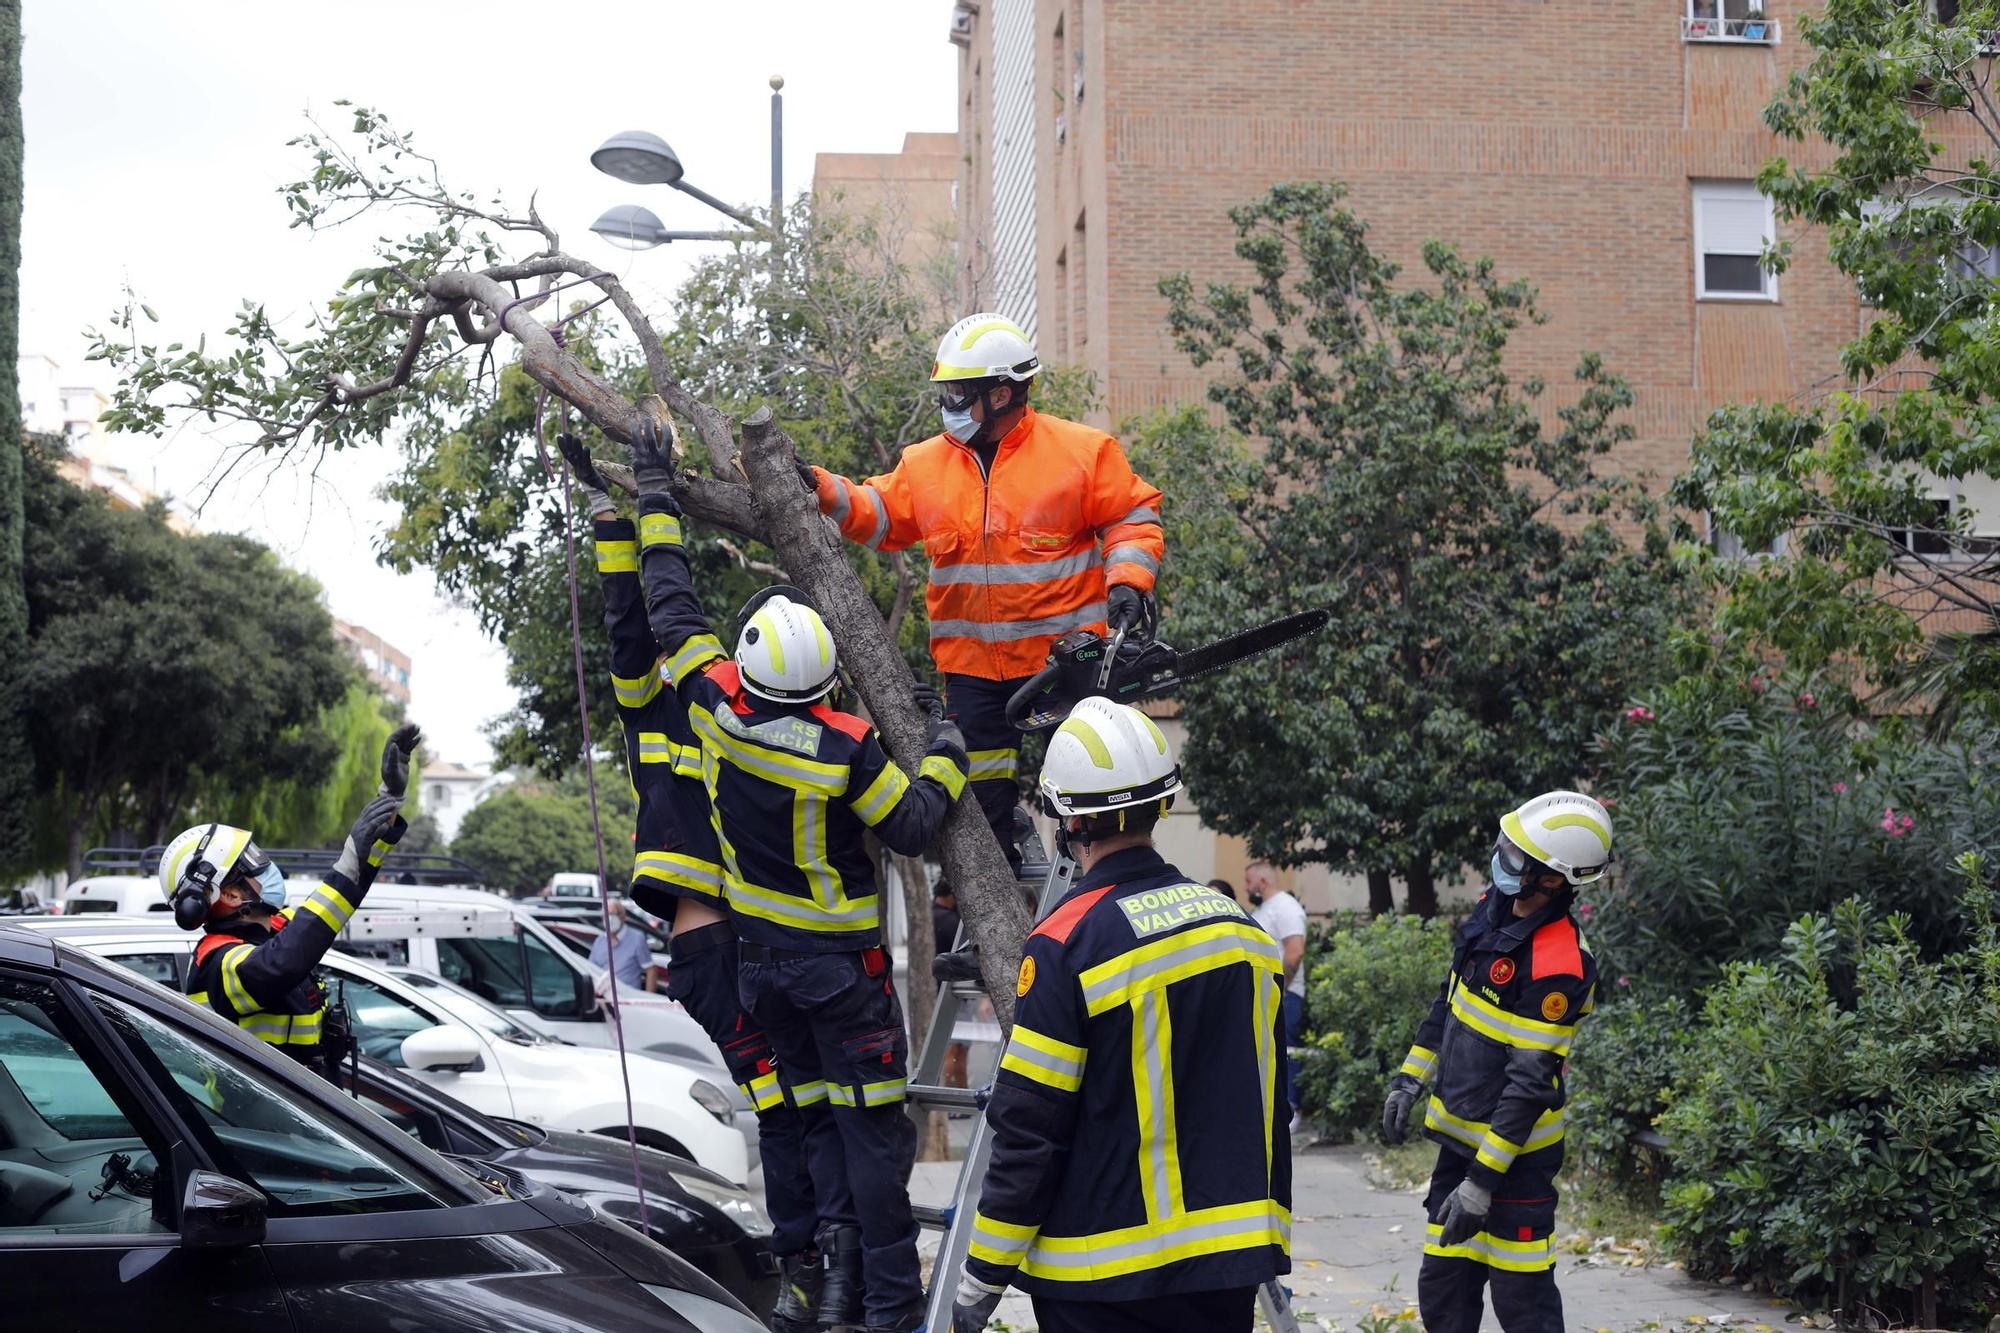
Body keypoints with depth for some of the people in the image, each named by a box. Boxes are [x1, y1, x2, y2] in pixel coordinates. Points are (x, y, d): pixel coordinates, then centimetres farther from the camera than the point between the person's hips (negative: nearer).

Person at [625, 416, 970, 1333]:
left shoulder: (717, 706, -11)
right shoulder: (846, 748, -22)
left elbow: (672, 611, 2)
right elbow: (913, 829, -11)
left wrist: (656, 501, 11)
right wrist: (945, 764, 6)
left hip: (762, 955, 5)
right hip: (841, 963, -5)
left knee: (808, 1111, 16)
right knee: (872, 1128, 1)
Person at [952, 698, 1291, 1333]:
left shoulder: (1067, 945, -15)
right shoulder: (1242, 929, 5)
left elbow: (1027, 1132, -14)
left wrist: (980, 1280, -5)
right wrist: (1268, 1251, 23)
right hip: (1230, 1268, 6)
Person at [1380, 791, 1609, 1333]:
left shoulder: (1559, 966, -24)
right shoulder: (1494, 908, 3)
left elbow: (1529, 1083, -24)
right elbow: (1450, 998, 18)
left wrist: (1481, 1183, -23)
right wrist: (1411, 1078, 17)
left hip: (1513, 1151, -8)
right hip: (1459, 1139, 8)